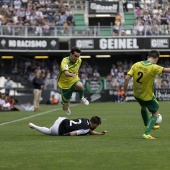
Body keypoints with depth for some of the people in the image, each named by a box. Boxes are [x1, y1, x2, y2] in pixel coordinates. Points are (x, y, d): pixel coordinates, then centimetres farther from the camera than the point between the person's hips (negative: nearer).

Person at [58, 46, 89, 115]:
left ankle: (82, 98, -6)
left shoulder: (79, 60, -7)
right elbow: (65, 72, -46)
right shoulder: (65, 61, -26)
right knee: (66, 107, 5)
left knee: (79, 85, -36)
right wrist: (72, 75, -63)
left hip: (74, 81, 3)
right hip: (65, 84, -3)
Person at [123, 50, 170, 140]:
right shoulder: (153, 68, -25)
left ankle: (148, 125, 53)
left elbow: (127, 78, -12)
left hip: (136, 94, 6)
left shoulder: (136, 65, -10)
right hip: (147, 96, -6)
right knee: (155, 112, 14)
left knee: (143, 107, 34)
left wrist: (125, 91, -2)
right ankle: (146, 133, -1)